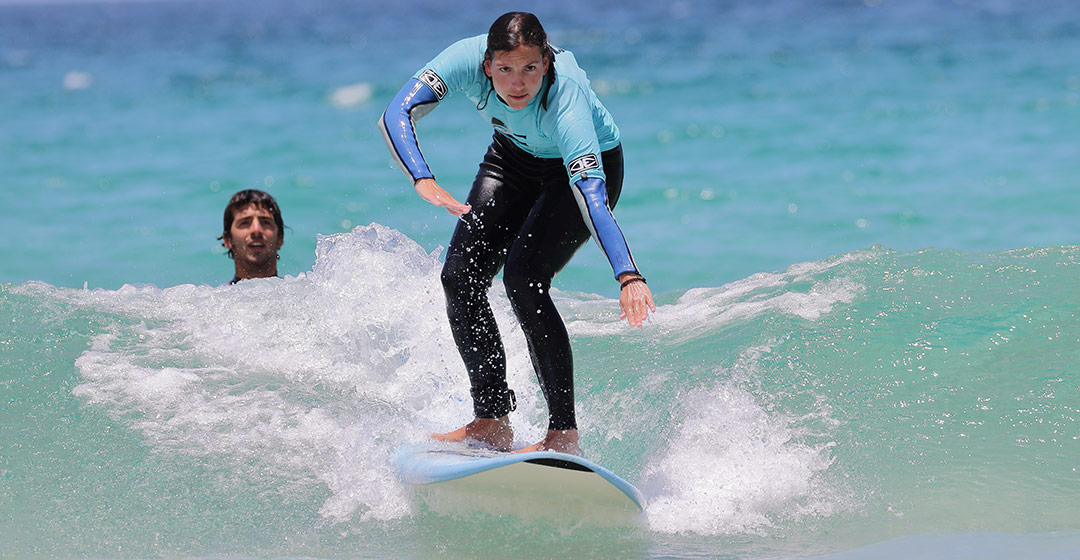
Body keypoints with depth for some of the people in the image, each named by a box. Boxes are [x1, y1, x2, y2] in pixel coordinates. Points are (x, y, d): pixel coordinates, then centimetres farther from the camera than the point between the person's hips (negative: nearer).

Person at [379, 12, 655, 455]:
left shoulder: (564, 97, -41)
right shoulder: (468, 59, -31)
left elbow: (592, 196, -50)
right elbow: (396, 115, -36)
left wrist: (628, 276, -62)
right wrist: (423, 182, -54)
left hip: (588, 165, -5)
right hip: (514, 157, 5)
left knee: (524, 278, -24)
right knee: (461, 276, -8)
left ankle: (564, 435, -19)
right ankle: (491, 423, 4)